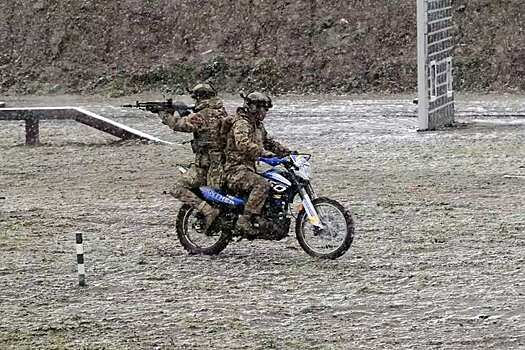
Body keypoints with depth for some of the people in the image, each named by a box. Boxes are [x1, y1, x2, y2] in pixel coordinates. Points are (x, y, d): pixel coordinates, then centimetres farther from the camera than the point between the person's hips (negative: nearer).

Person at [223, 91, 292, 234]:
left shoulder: (257, 125, 20)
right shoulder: (241, 123, -13)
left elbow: (267, 141, 28)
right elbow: (243, 144, -31)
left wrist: (286, 151, 12)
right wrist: (264, 153, -40)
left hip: (248, 168, 11)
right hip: (236, 170, -11)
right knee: (262, 184, -33)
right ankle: (245, 220, -36)